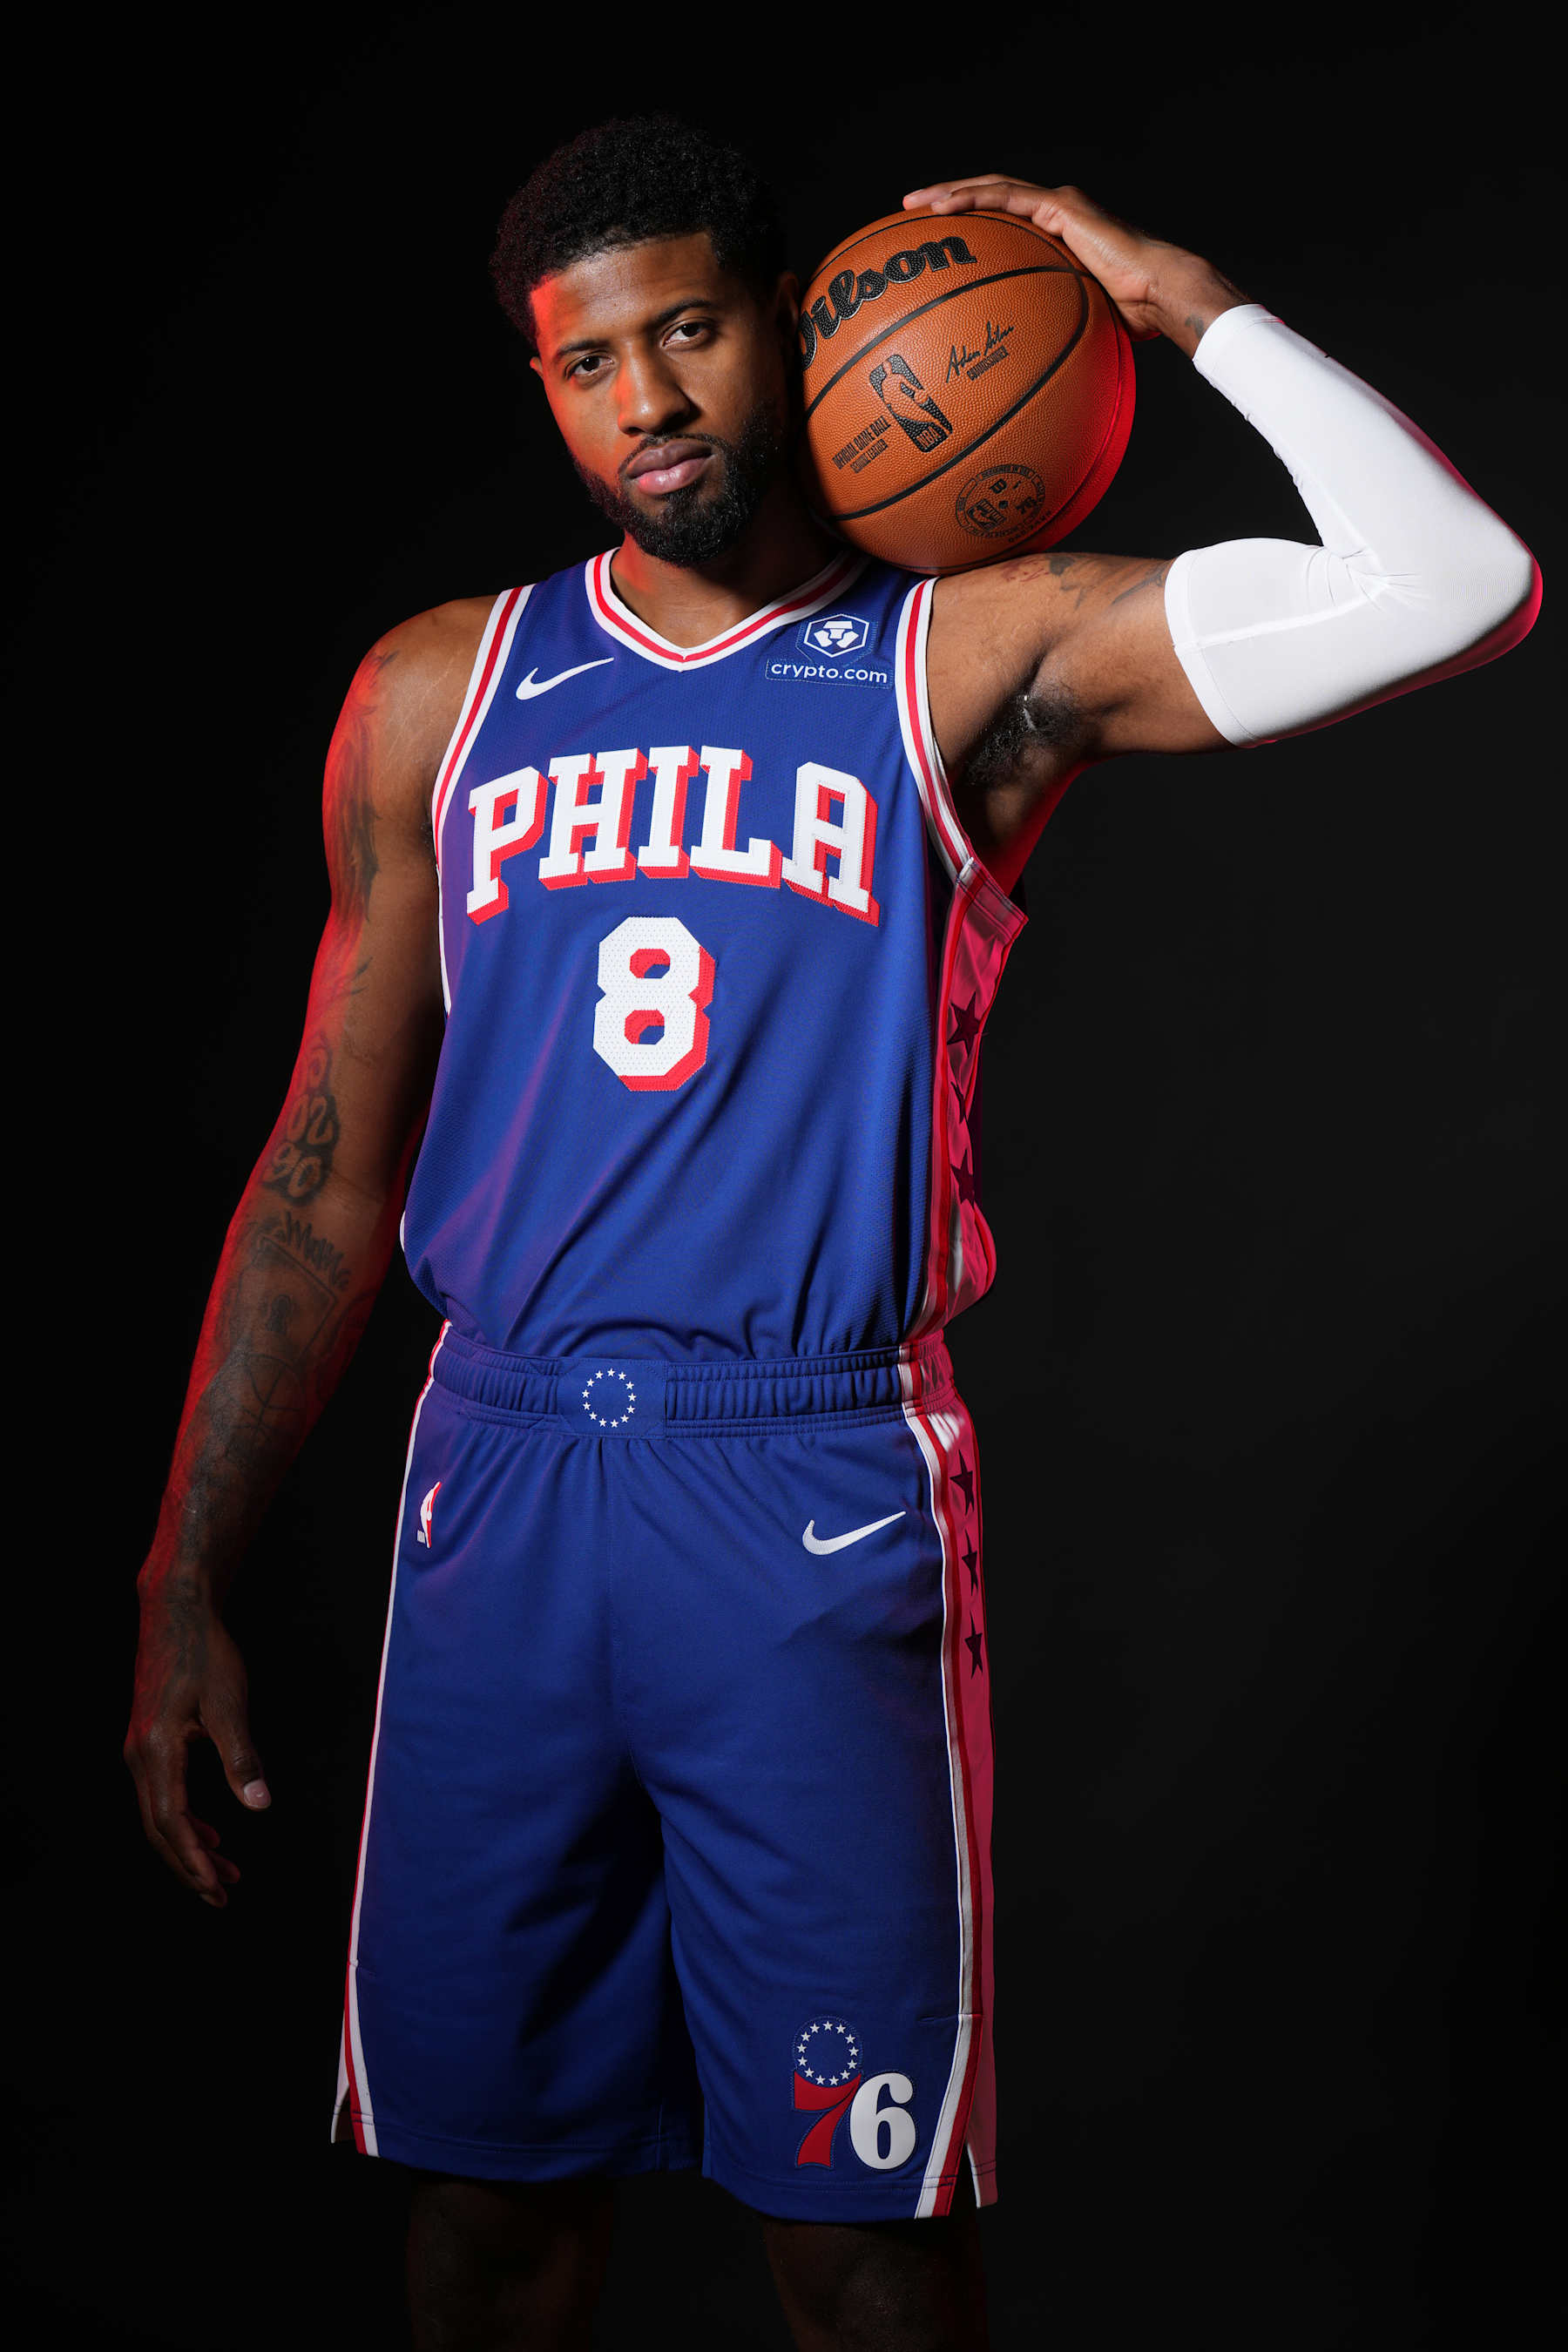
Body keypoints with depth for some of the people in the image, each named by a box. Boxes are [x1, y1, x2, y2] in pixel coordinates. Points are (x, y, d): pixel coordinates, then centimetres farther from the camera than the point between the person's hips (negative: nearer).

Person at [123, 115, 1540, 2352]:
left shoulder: (971, 658, 0)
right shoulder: (442, 694, 9)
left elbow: (1454, 586, -14)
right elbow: (331, 1164, 11)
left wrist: (1178, 297, -6)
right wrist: (188, 1576, 8)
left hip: (819, 1501, -3)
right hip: (501, 1491, 3)